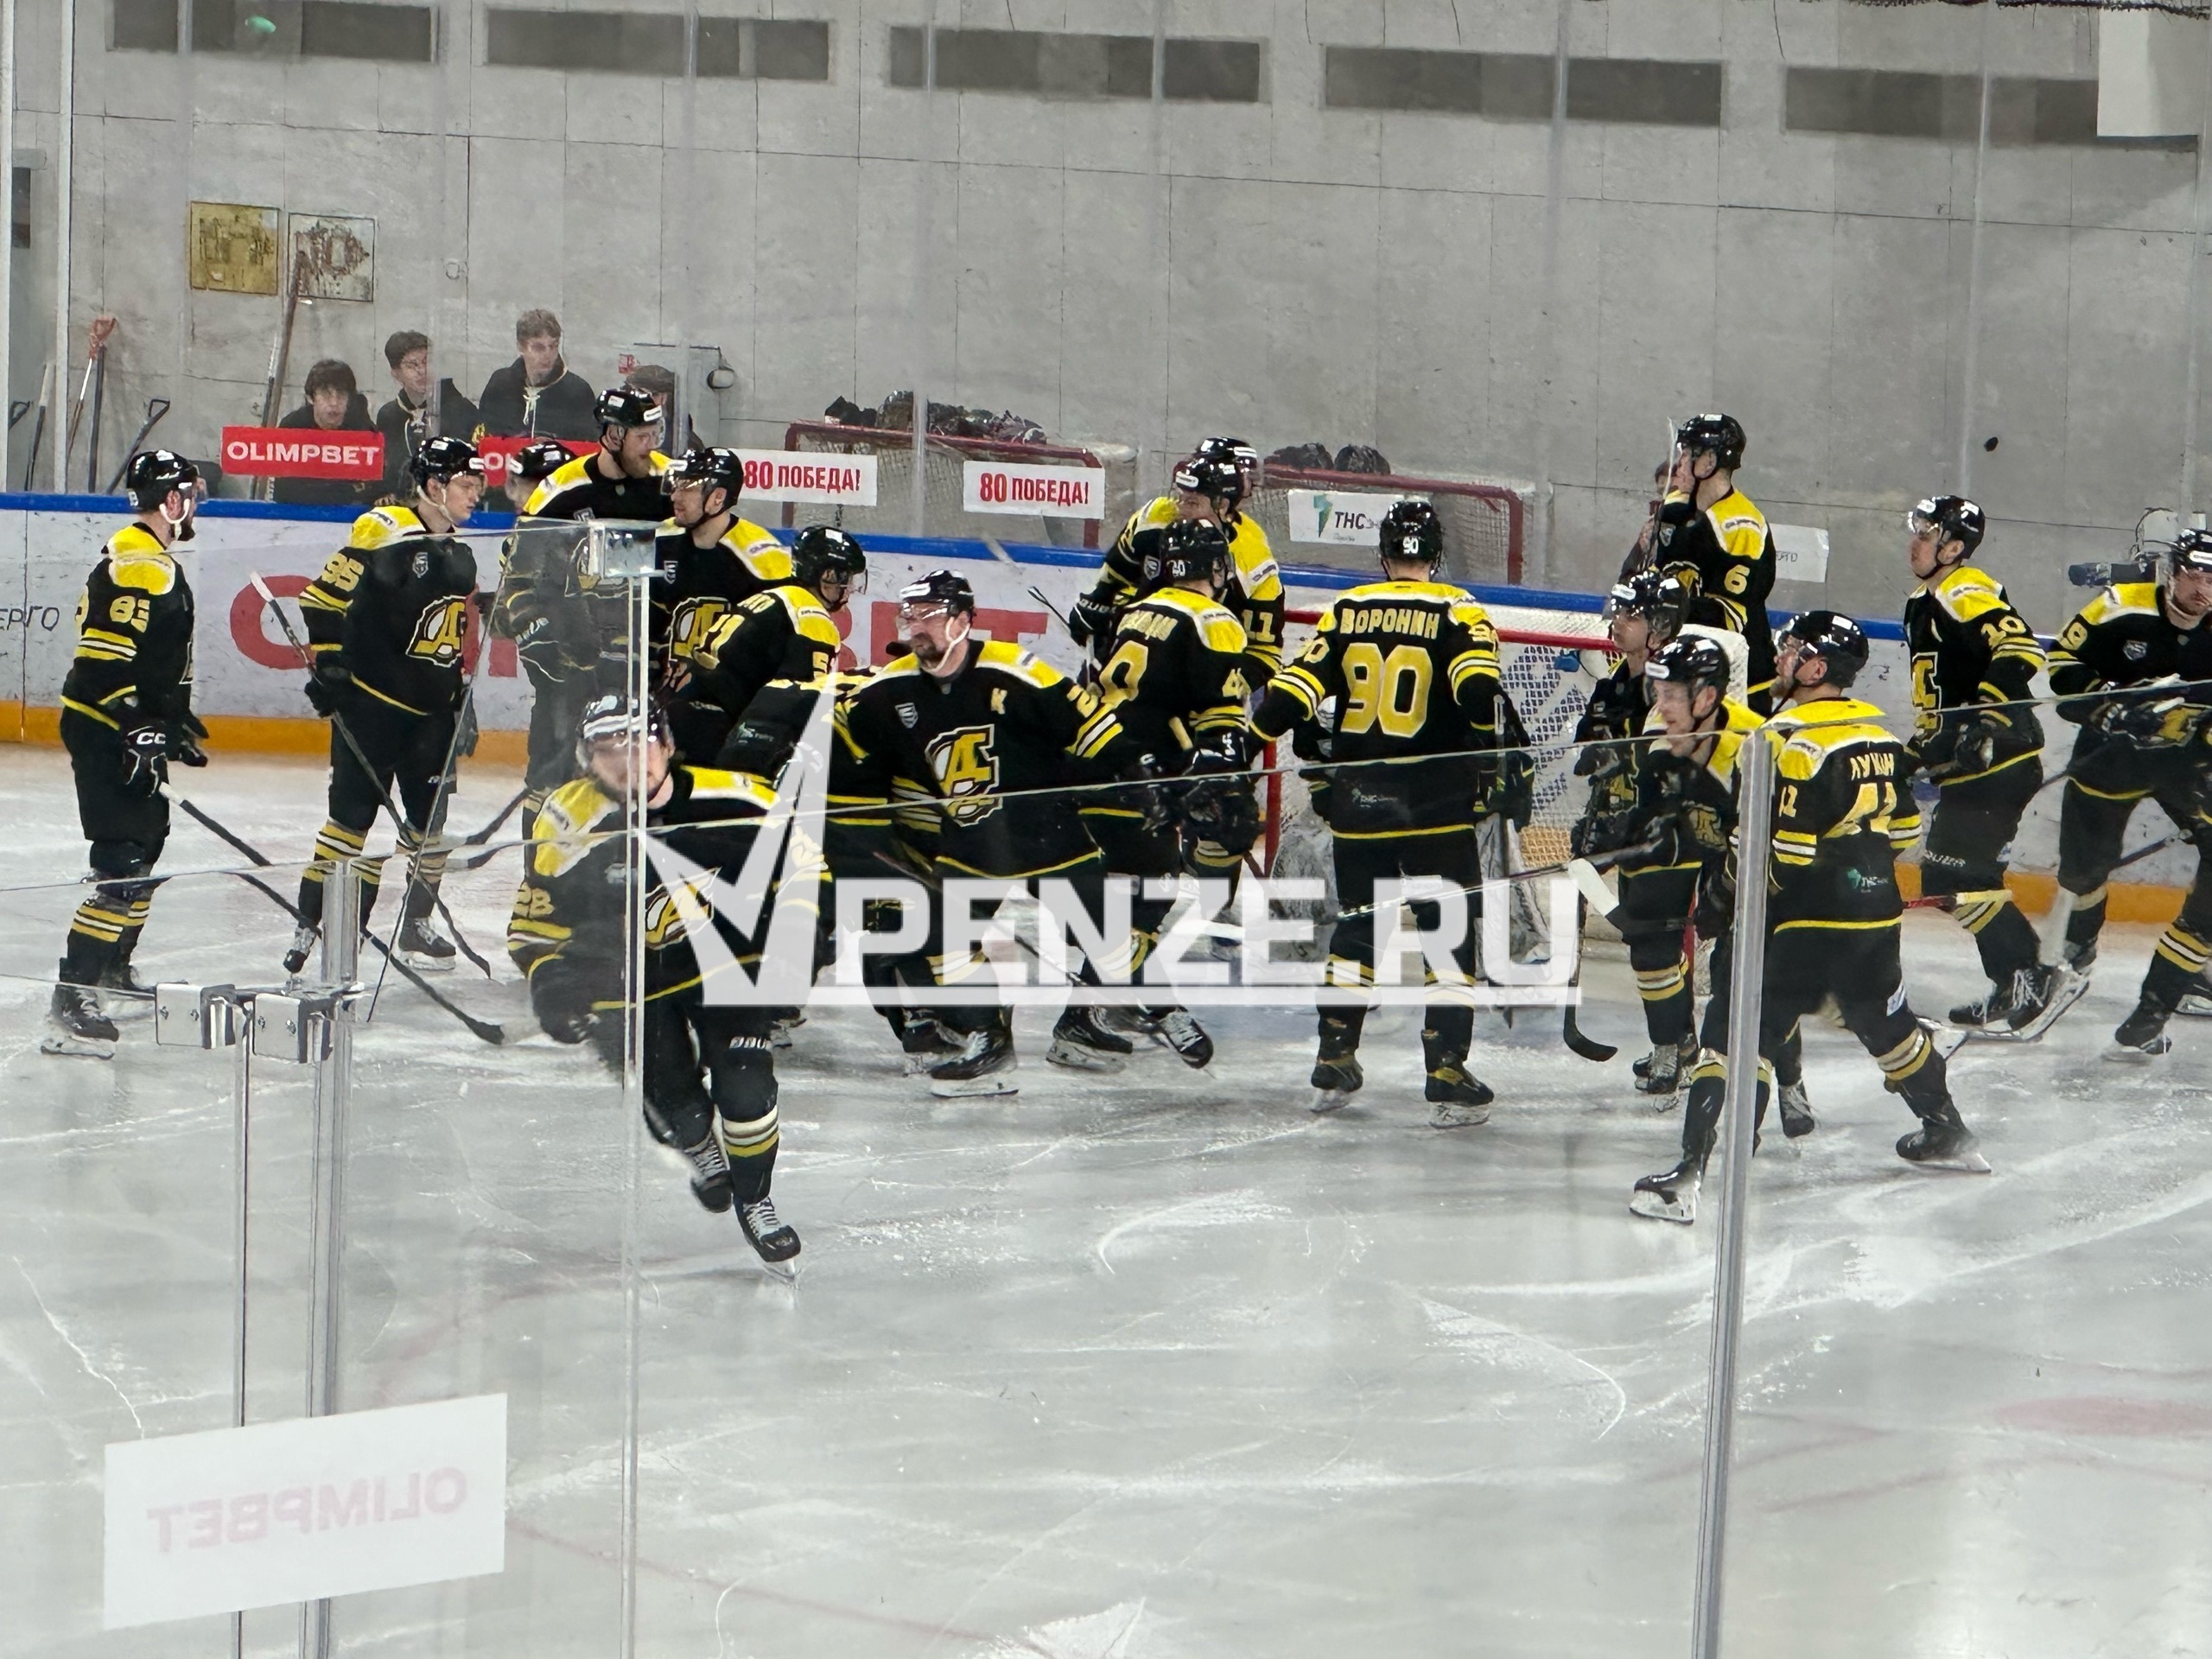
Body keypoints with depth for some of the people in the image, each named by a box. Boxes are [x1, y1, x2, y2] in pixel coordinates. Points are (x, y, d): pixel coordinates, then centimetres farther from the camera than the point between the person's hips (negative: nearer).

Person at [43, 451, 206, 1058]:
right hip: (105, 730, -11)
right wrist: (140, 733, -27)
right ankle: (71, 1003, -21)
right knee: (124, 862, -16)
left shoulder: (156, 561, 16)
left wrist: (176, 722, 32)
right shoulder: (138, 565, -19)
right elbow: (107, 656, -25)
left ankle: (112, 969, 38)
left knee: (148, 838, 23)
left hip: (131, 729, 11)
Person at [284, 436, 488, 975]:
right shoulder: (383, 532, -12)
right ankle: (310, 925, -5)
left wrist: (462, 697, 21)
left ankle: (415, 924, 23)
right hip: (370, 701, -7)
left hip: (430, 710, 7)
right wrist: (327, 664, -16)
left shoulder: (460, 556, 13)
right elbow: (322, 599, -13)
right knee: (354, 812, -9)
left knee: (430, 818, 9)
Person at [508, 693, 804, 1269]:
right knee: (669, 1098, -3)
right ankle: (702, 1149, 36)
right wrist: (553, 983, -23)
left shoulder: (730, 799, -18)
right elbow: (533, 926, -8)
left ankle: (754, 1199, 15)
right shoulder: (568, 828, -18)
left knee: (745, 1084, -12)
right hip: (628, 979, 0)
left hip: (725, 960, 0)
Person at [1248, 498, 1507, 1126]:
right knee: (1451, 933, 3)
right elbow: (1481, 692, -18)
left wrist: (1250, 735, 16)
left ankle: (1334, 1065, 21)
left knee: (1357, 926, 18)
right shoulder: (1457, 613, -4)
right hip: (1438, 805, -3)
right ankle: (1448, 1077, -4)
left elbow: (1294, 691, 1)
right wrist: (1503, 758, -8)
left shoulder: (1348, 611, 5)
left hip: (1358, 802, 3)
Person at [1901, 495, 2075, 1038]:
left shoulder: (1967, 594, -14)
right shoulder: (1923, 605, 18)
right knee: (1945, 880, 11)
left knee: (1956, 877, -14)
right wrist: (1919, 749, 26)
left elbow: (2020, 649, -30)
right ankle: (2011, 987, 17)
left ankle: (2035, 979, -10)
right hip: (1965, 767, 11)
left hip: (2001, 762, -11)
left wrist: (1986, 716, -34)